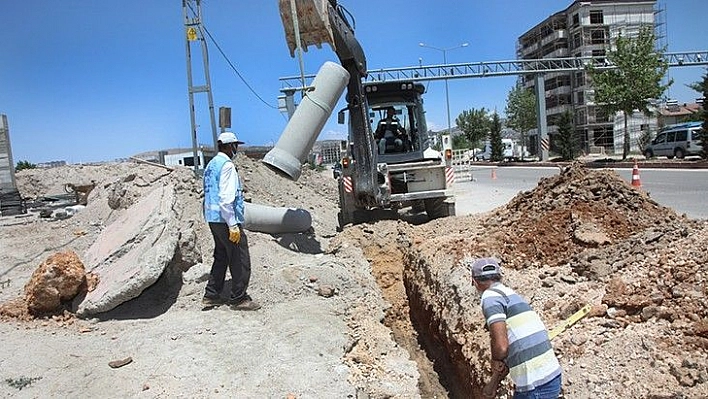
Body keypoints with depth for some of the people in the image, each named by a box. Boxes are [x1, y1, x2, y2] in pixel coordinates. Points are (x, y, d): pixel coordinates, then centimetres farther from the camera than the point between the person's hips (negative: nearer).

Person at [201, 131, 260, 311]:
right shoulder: (227, 165, -15)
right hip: (225, 219, -10)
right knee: (240, 260, -1)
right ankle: (239, 299, 5)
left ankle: (211, 296, 23)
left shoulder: (211, 164, 15)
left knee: (221, 257, 18)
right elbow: (226, 198, -22)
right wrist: (233, 226, -21)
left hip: (213, 218, 10)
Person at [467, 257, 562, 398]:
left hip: (536, 387, -8)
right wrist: (493, 384, 29)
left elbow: (501, 347, -22)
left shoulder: (490, 297, -11)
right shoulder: (512, 294, 16)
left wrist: (495, 362, 0)